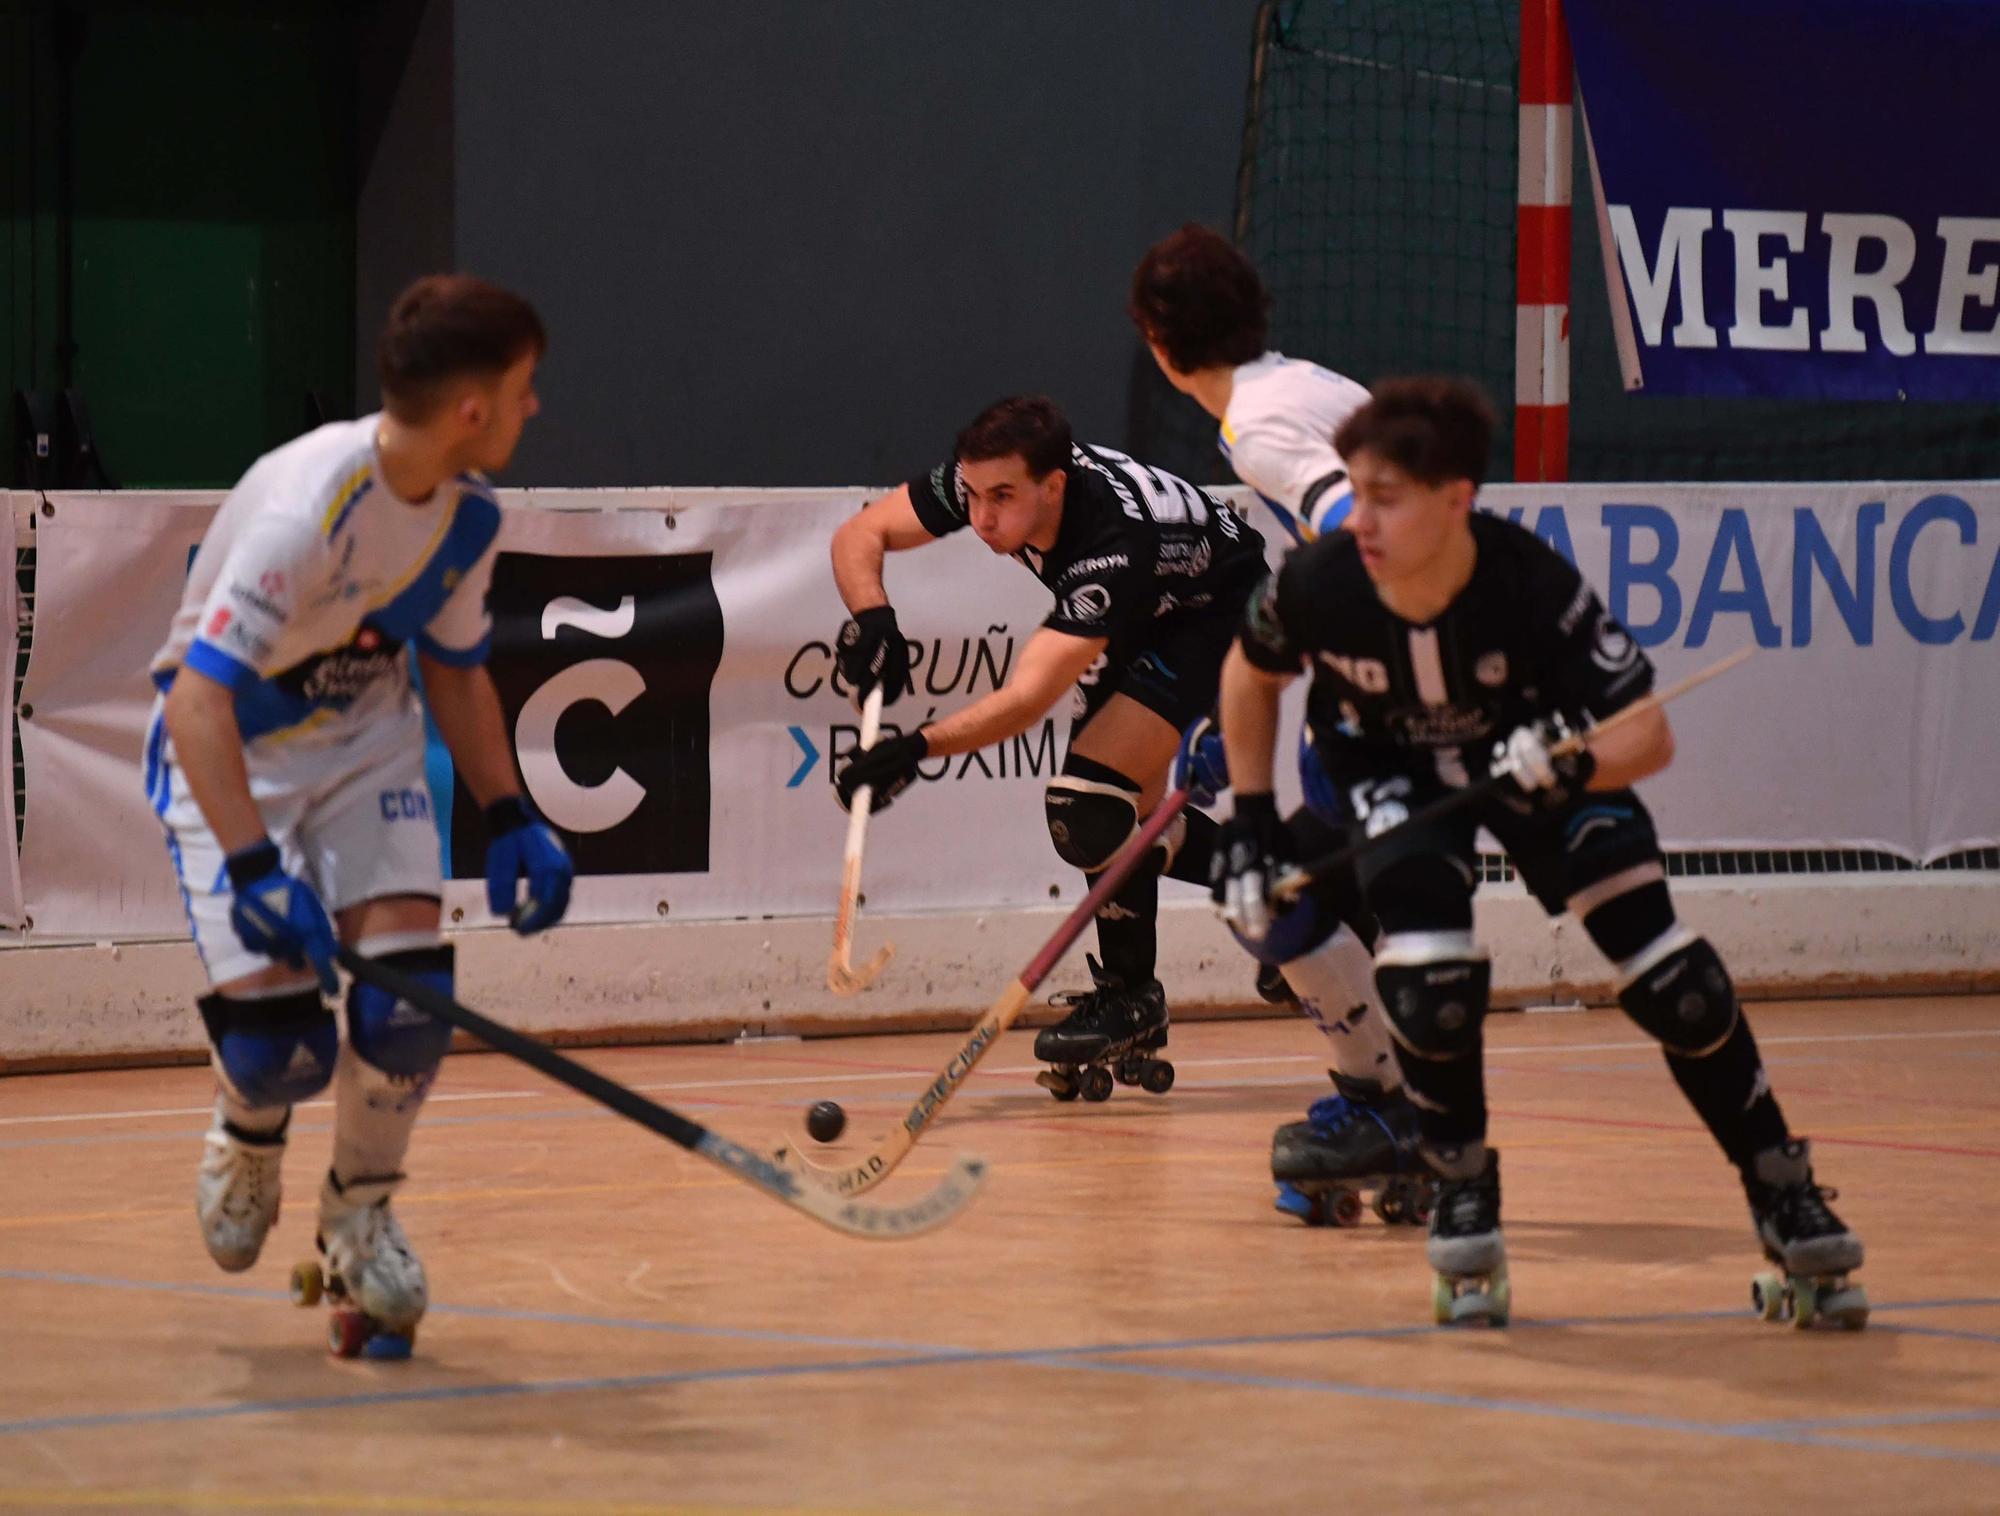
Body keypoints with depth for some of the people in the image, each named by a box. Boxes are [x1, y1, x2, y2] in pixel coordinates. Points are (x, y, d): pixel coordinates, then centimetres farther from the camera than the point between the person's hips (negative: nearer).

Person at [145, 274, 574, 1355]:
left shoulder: (468, 514, -8)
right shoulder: (309, 507, -32)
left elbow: (454, 667, 11)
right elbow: (196, 698, -34)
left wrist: (508, 818, 2)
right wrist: (254, 869, -41)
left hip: (364, 745, 6)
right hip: (228, 757, -6)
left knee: (408, 997, -14)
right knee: (276, 1040, -16)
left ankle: (359, 1210, 13)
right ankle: (249, 1139, 22)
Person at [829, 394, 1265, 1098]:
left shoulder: (1112, 548, -41)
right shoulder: (984, 479, -22)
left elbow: (1029, 698, -47)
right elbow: (859, 535, -12)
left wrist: (917, 748, -57)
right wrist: (872, 618, -32)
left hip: (1219, 617, -9)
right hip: (1141, 623, 9)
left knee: (1087, 799, -21)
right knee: (1125, 819, 7)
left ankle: (1130, 995, -3)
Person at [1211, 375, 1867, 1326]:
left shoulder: (1533, 586, -34)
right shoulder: (1319, 586, -28)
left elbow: (1649, 735, -28)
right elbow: (1252, 674, -3)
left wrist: (1574, 766, -48)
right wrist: (1250, 818, -3)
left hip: (1535, 754, -1)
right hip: (1392, 769, 1)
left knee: (1670, 979, -12)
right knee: (1430, 978, -24)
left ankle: (1782, 1193, 5)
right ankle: (1464, 1194, 3)